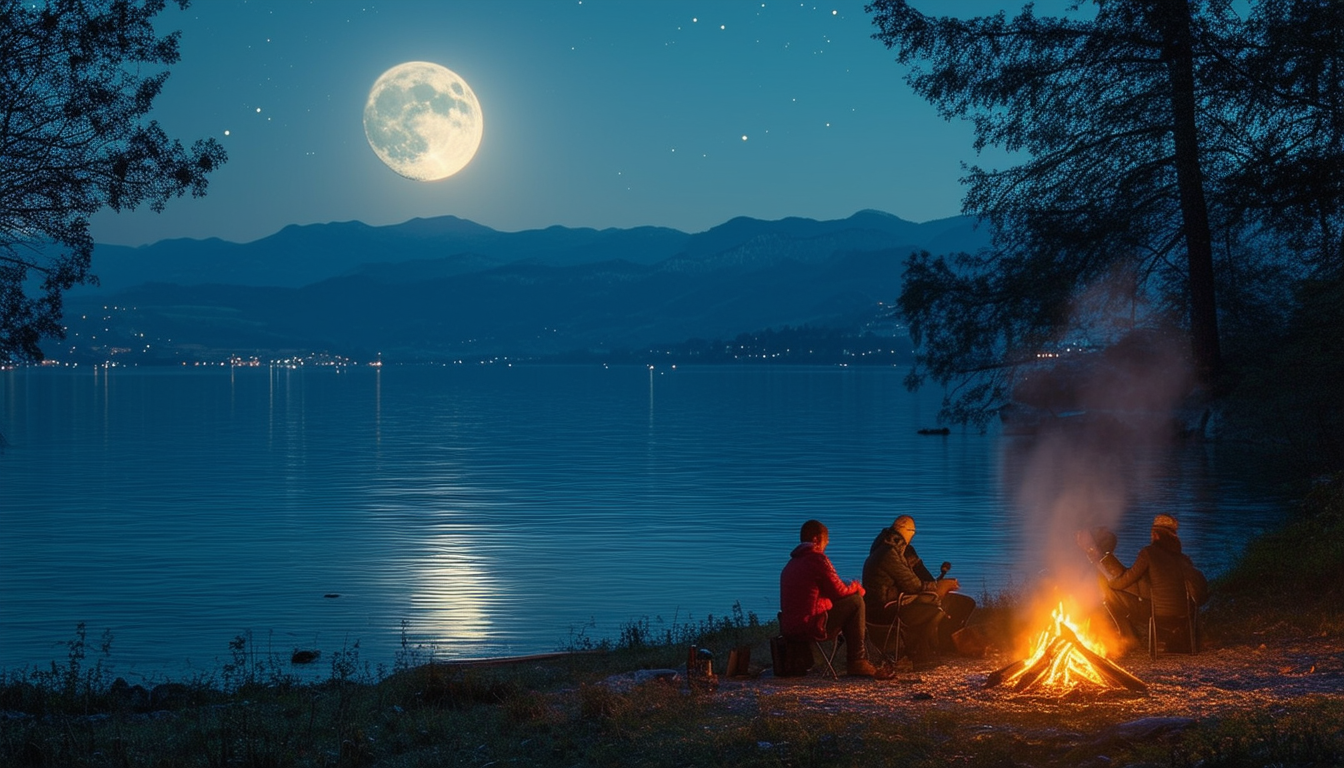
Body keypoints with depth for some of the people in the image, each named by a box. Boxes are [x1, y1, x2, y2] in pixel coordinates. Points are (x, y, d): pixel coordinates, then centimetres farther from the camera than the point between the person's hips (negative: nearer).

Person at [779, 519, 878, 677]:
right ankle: (857, 661, 4)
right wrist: (856, 587, 14)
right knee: (856, 601, 1)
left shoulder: (791, 563, 19)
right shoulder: (817, 558, -9)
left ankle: (863, 660, 26)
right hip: (810, 627, -10)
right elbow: (839, 592, -7)